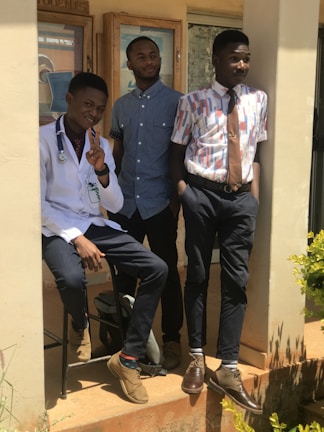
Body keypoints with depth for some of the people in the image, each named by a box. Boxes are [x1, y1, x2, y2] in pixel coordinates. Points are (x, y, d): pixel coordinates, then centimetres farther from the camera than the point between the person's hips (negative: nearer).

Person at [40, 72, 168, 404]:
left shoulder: (101, 144, 10)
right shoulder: (44, 139, -6)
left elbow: (115, 205, 5)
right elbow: (37, 203, -11)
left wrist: (101, 169, -14)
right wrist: (76, 238, -21)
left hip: (96, 226, 6)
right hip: (58, 229, -5)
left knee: (157, 269, -13)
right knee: (72, 279, -37)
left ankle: (128, 358, -4)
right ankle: (80, 324, 2)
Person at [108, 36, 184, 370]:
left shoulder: (176, 102, -3)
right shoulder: (121, 105, 9)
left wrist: (178, 194, -7)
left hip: (160, 201, -4)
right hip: (125, 201, 4)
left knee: (167, 271, 5)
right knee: (123, 270, 12)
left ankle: (172, 339, 18)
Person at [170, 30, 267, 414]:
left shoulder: (258, 100, 9)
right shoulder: (193, 102, 0)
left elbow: (255, 150, 14)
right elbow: (177, 152, 4)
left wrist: (254, 191, 5)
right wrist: (183, 191, -7)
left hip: (240, 197, 3)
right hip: (202, 195, -2)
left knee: (236, 280, 1)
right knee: (198, 276, 7)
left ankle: (228, 369, 9)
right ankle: (197, 358, 22)